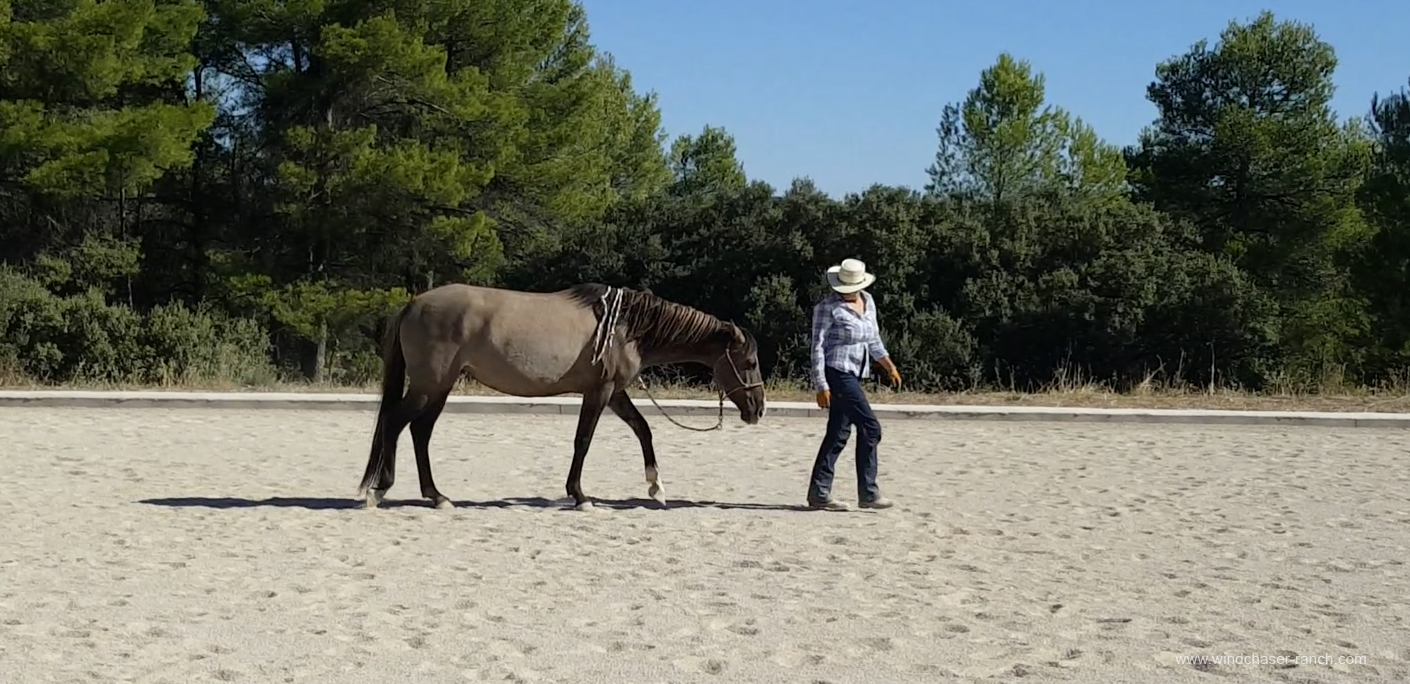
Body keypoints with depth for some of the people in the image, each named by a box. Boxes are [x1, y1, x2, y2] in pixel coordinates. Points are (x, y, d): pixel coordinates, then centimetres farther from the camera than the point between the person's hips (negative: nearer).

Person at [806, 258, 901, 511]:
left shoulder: (867, 301, 10)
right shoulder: (828, 307, -12)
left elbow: (873, 340, 22)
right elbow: (817, 346, -12)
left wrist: (890, 366, 15)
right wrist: (821, 385, -16)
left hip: (854, 375, 8)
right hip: (837, 373, -8)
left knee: (839, 433, 8)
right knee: (870, 427, -10)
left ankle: (819, 493, 12)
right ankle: (868, 493, -3)